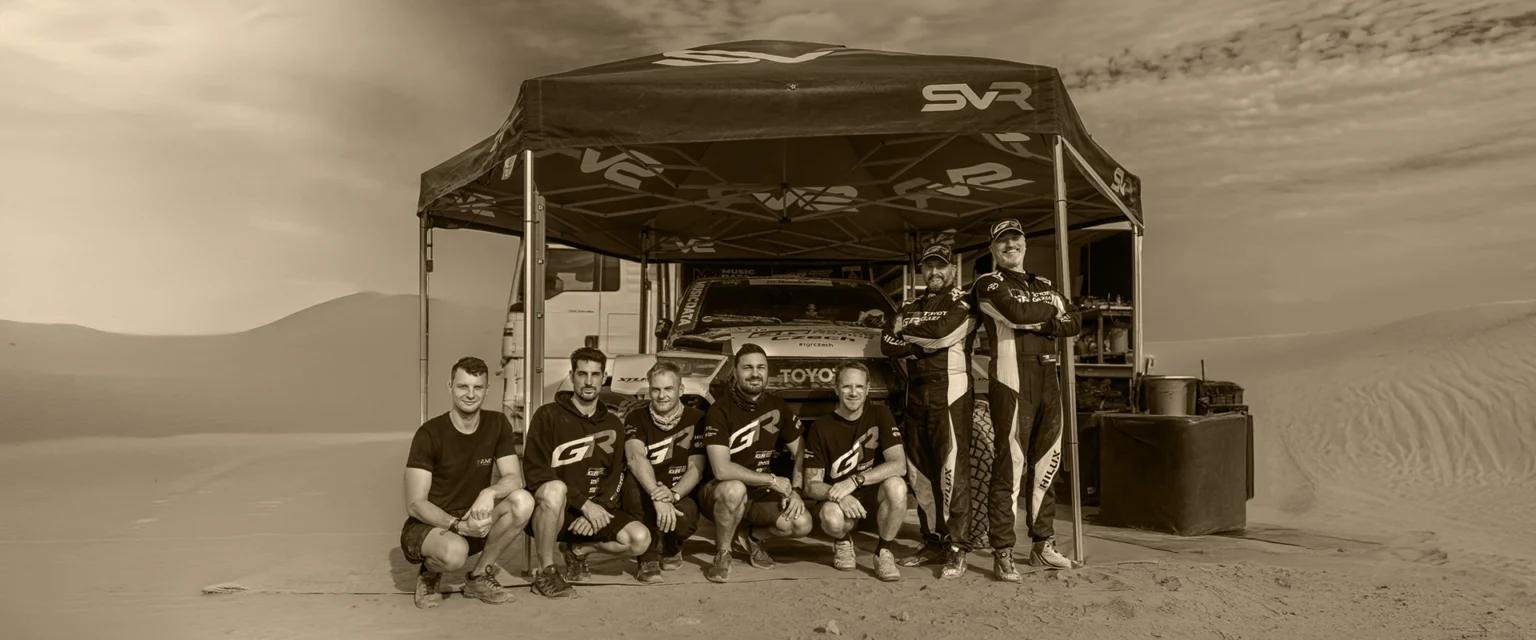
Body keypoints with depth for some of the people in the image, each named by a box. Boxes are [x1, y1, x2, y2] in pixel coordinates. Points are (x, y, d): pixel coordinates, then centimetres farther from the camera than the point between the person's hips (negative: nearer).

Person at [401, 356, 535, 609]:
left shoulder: (497, 425, -2)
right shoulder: (430, 433, -14)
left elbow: (514, 478, -9)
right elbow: (415, 505, -16)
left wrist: (490, 492, -32)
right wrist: (458, 525, -32)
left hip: (474, 522, 5)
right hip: (427, 526, -4)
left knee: (523, 501, -23)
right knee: (455, 551, -39)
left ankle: (479, 577, -3)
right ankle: (429, 574, 1)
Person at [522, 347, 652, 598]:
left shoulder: (613, 425, 10)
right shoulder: (549, 416, -6)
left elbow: (615, 477, 6)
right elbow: (537, 474, -13)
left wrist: (598, 507, -16)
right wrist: (584, 504, -22)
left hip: (595, 510, 5)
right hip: (552, 510, -5)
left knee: (640, 539, -18)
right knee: (555, 489, -39)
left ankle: (578, 550, 9)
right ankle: (545, 572, -21)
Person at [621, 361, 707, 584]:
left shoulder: (696, 419, -3)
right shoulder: (636, 419, -5)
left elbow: (696, 468, -11)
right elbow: (636, 458, -24)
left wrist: (673, 494, -32)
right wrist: (657, 497, -42)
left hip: (680, 497, 0)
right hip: (644, 498, 0)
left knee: (686, 519, -34)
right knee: (635, 481, -34)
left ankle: (672, 549, 8)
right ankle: (649, 558, -20)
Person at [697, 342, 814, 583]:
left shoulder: (779, 407, -1)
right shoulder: (719, 411, -18)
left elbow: (800, 453, 8)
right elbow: (721, 470, -28)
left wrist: (795, 490, -9)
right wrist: (772, 480, -21)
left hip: (761, 495, 5)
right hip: (718, 493, -5)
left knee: (802, 524, -20)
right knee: (735, 489, -39)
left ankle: (751, 536, 11)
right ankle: (722, 554, -13)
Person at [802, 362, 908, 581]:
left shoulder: (880, 415, -6)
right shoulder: (820, 429, -7)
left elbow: (899, 464, -17)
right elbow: (811, 485, -8)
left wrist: (854, 481, -28)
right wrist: (836, 495, -30)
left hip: (875, 497, 1)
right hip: (841, 502, -1)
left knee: (896, 485, -33)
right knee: (831, 517, -35)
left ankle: (883, 552, -8)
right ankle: (843, 542, 5)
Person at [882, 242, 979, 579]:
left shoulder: (963, 302, 3)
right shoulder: (910, 307, 20)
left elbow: (943, 332, -16)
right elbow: (888, 345, 8)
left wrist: (907, 333, -1)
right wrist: (924, 343, -7)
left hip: (950, 390, -6)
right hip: (916, 392, 6)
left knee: (952, 470, -10)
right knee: (920, 472, 5)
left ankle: (957, 548, -9)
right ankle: (933, 541, 13)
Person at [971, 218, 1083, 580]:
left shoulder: (1043, 286, 24)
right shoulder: (988, 285, 2)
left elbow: (1073, 323, 12)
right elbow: (1016, 315, -17)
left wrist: (1042, 324, -8)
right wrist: (1050, 311, 1)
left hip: (1048, 378, 7)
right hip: (1012, 378, -7)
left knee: (1045, 464, 11)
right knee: (1010, 465, -10)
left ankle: (1043, 546, 20)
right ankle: (1003, 554, -8)